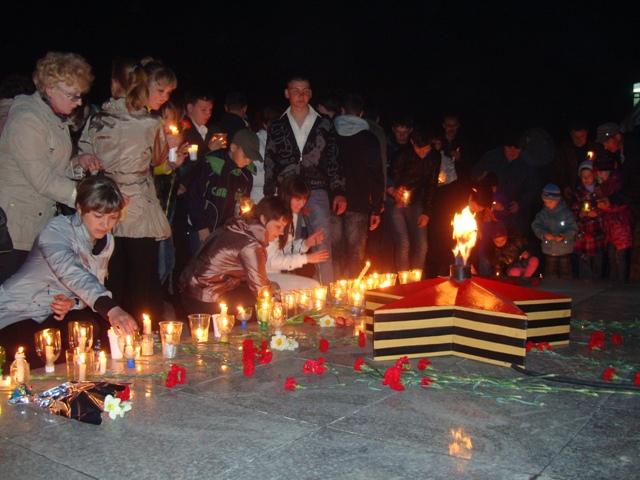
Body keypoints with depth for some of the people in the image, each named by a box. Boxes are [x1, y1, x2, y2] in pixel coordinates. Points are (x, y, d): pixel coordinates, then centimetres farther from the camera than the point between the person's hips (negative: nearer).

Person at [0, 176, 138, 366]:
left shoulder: (107, 241, -1)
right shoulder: (56, 230, -24)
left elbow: (94, 286, 5)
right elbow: (70, 273, -43)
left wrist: (74, 302, -19)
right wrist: (111, 309, -59)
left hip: (54, 315, 7)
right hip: (15, 316, -6)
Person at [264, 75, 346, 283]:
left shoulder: (324, 125, 9)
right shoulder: (277, 127, 10)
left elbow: (333, 160, 9)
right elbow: (269, 163, 11)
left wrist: (338, 192, 1)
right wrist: (269, 196, 5)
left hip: (317, 190, -1)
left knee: (323, 244, -7)